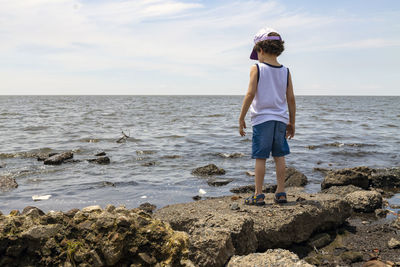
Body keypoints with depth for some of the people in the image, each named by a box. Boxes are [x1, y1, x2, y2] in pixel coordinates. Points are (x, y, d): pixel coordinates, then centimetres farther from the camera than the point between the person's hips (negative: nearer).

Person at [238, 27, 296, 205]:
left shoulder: (256, 69, -5)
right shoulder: (285, 71, 6)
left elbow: (250, 94, -12)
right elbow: (291, 98, 6)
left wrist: (241, 118, -5)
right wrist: (292, 123, 14)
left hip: (262, 119, -4)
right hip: (280, 119, 4)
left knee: (260, 157, 1)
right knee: (279, 156, 11)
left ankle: (258, 195, 4)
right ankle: (280, 193, 16)